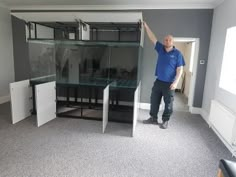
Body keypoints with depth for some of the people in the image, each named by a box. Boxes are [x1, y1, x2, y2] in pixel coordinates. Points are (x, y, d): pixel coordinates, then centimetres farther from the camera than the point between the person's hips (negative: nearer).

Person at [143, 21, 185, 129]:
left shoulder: (177, 54, -7)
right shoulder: (160, 48, 4)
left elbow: (180, 69, -9)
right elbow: (152, 38, 3)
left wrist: (175, 82, -18)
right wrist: (146, 26, -2)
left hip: (169, 83, -4)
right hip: (158, 81, 4)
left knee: (168, 104, 7)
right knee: (154, 101, 11)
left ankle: (165, 121, 23)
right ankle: (153, 118, 27)